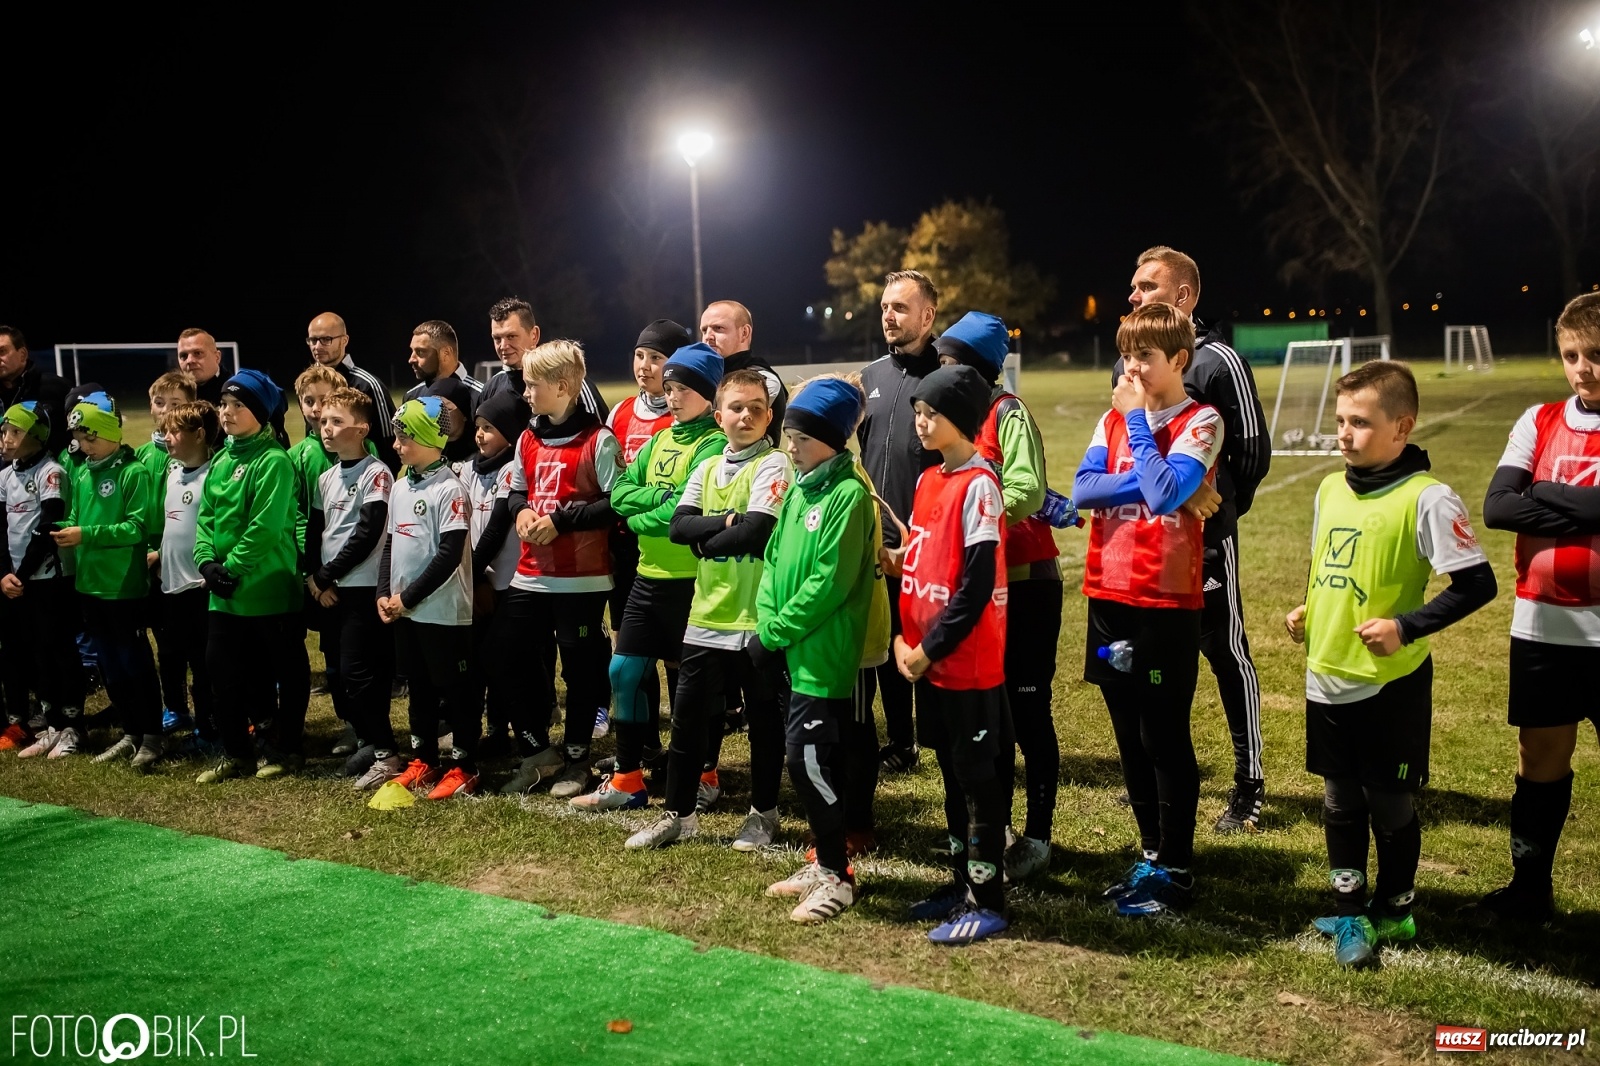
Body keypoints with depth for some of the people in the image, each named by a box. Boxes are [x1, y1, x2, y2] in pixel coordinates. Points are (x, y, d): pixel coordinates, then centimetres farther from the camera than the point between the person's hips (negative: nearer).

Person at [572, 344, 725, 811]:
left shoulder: (714, 445, -11)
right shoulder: (660, 440, 13)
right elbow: (619, 492, 4)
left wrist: (639, 518, -8)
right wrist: (661, 497, -13)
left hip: (688, 580, -7)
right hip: (647, 576, 7)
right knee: (624, 672, 6)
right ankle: (627, 780, 16)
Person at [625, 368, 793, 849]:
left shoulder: (773, 464, -7)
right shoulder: (707, 470, 10)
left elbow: (756, 530, -20)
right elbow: (677, 526, -1)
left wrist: (705, 542, -6)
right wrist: (726, 522, -15)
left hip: (757, 616, -5)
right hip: (707, 614, 5)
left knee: (763, 717, 8)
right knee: (688, 715, 9)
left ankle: (764, 812, 23)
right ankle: (678, 812, 21)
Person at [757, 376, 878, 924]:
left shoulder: (848, 494, -14)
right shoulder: (797, 489, 13)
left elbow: (828, 581, -19)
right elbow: (774, 559, 15)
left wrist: (778, 630, -13)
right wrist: (766, 622, 1)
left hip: (823, 653, -8)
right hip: (786, 649, 8)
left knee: (809, 758, -7)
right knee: (810, 758, 14)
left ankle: (836, 877, 6)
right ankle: (825, 862, 27)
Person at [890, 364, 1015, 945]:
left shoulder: (978, 485, -15)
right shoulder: (926, 481, 11)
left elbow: (977, 584, -18)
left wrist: (931, 648, -15)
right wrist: (903, 637, 4)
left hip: (969, 663, -8)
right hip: (926, 660, 8)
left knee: (980, 778, 2)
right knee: (953, 774, 17)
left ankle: (988, 902, 12)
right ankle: (962, 883, 30)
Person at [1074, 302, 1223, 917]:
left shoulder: (1201, 423, -6)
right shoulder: (1113, 419, 11)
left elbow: (1164, 493, -21)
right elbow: (1083, 488, -3)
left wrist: (1139, 420, -12)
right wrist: (1144, 480, -15)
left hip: (1167, 600, -6)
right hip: (1110, 595, 6)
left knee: (1164, 736, 1)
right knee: (1129, 735, 13)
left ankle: (1176, 869, 13)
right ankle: (1151, 853, 27)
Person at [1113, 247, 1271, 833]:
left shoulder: (1218, 361, -10)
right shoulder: (1127, 362, 10)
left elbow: (1252, 450, -6)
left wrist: (1218, 507, 0)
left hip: (1204, 539, -6)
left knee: (1227, 652, 1)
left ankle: (1249, 785, 10)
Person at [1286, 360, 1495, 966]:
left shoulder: (1425, 499, -15)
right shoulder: (1330, 490, 6)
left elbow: (1477, 584, -15)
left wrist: (1406, 627, -21)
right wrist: (1308, 611, 4)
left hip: (1391, 683, -6)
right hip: (1327, 679, 6)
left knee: (1389, 803, 8)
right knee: (1340, 801, 14)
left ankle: (1394, 909, 28)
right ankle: (1349, 912, 27)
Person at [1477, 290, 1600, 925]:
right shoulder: (1540, 422, 4)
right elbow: (1497, 507, -9)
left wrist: (1543, 493, -14)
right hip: (1542, 624, 3)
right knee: (1541, 755, 12)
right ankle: (1530, 890, 25)